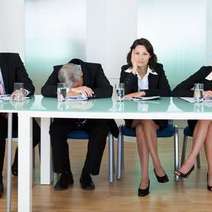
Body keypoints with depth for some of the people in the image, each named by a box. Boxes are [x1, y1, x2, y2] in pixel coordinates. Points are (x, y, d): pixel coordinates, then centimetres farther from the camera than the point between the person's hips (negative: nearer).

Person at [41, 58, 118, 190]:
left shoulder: (94, 69, -14)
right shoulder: (58, 71, -11)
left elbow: (108, 91, -24)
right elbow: (45, 90, -24)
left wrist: (82, 92, -32)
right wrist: (72, 91, -33)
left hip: (93, 117, -1)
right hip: (67, 118, 1)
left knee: (101, 131, -30)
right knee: (55, 131, -28)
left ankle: (87, 175, -14)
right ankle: (65, 174, -11)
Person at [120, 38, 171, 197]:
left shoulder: (158, 69, 2)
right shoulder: (126, 70, 2)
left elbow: (166, 92, -12)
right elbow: (123, 93, -15)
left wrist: (142, 93, -20)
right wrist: (134, 70, -19)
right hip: (133, 117, 0)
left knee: (144, 124, -32)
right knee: (142, 124, -33)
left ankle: (145, 177, -29)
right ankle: (157, 167, -28)